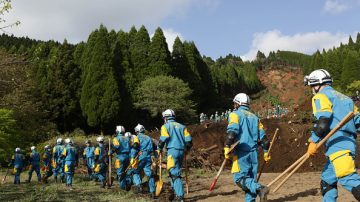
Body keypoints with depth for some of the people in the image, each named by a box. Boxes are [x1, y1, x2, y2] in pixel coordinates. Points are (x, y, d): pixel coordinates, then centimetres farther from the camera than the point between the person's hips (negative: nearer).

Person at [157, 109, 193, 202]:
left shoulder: (165, 126, 4)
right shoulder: (181, 126, 18)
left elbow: (163, 139, -10)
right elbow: (188, 140, 9)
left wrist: (159, 149, 4)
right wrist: (186, 150, 22)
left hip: (172, 151, -6)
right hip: (181, 151, 6)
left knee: (174, 174, -9)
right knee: (175, 172, 19)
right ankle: (176, 192, 23)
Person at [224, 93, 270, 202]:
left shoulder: (235, 114, 2)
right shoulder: (254, 117, 20)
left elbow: (232, 131, -15)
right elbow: (262, 136, 17)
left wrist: (227, 148, -16)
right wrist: (266, 151, 24)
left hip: (241, 152, -6)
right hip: (253, 152, 6)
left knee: (240, 178, -8)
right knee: (250, 178, 11)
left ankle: (259, 189, -26)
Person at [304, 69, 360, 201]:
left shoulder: (321, 96, 3)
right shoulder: (344, 97, 27)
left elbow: (323, 120, -13)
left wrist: (313, 141, -12)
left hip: (337, 143, -9)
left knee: (348, 178, -21)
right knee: (327, 180, 15)